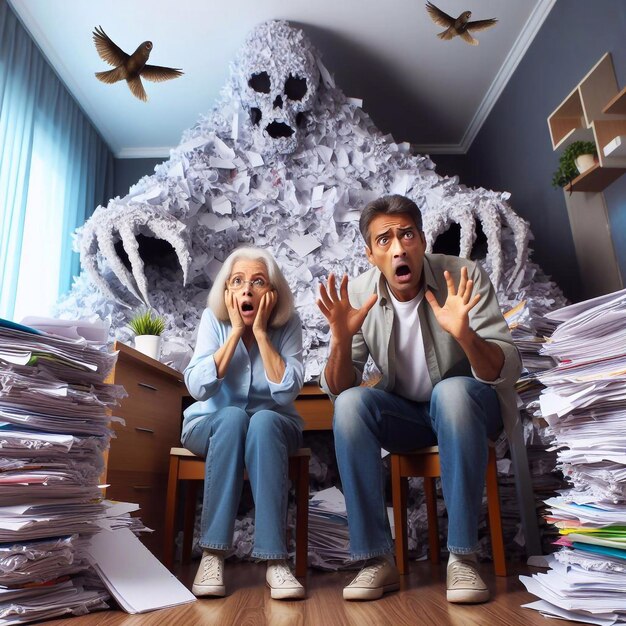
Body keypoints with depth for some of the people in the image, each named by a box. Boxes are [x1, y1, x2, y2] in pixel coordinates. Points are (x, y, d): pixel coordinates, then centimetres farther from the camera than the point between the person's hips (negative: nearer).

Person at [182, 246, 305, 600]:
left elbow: (288, 390, -22)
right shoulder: (213, 318, -10)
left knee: (262, 422, -35)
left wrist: (261, 332, -24)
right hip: (213, 425, 0)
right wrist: (236, 331, -23)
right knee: (233, 417, -34)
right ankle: (213, 554, -29)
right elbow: (198, 387, -20)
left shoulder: (288, 323, -11)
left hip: (274, 427, 0)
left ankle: (275, 559, -33)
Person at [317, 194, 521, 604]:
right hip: (405, 416, 2)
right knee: (351, 405, -26)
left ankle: (463, 556, -22)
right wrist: (342, 340, -33)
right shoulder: (358, 294, -11)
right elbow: (338, 389, -12)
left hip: (468, 408, -1)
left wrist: (465, 335, -42)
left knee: (452, 389, -34)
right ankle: (378, 558, -17)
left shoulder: (466, 277, -17)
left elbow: (508, 371, -21)